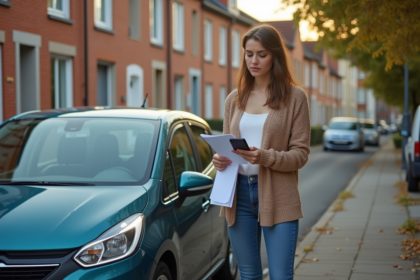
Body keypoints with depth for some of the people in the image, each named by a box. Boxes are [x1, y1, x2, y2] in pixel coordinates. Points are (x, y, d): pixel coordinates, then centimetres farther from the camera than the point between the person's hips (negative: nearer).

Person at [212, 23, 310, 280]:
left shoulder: (294, 97, -2)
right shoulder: (234, 99, 11)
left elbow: (300, 154, -5)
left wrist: (265, 157, -23)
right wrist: (220, 159, -6)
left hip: (277, 196, -4)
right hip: (239, 192, 4)